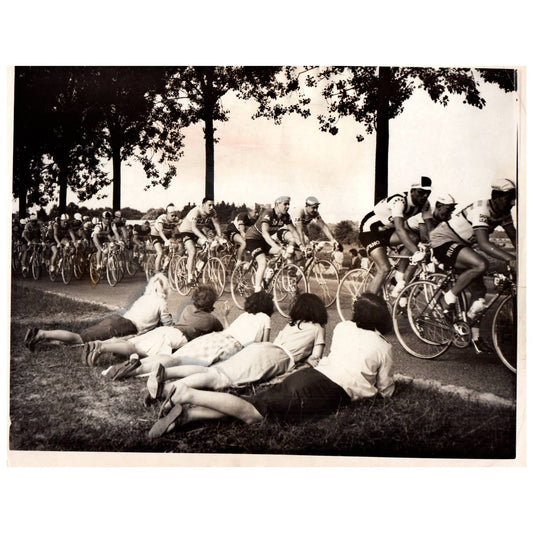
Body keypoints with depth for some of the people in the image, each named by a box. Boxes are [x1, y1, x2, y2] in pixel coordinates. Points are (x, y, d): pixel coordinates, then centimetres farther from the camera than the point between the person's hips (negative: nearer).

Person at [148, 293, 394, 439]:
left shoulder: (343, 328, 22)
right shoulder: (383, 348, 8)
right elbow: (386, 390, 18)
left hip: (306, 375, 6)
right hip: (329, 394, -5)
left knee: (251, 412, -2)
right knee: (255, 410, -15)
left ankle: (186, 413, -21)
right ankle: (188, 395, -28)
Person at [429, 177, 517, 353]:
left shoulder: (503, 213, 0)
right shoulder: (480, 210, -27)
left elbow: (514, 237, 2)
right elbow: (483, 243, -39)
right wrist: (510, 258, -49)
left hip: (461, 244, 9)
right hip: (443, 241, -9)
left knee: (479, 290, 3)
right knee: (480, 265, -33)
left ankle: (474, 335, 17)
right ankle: (449, 299, -14)